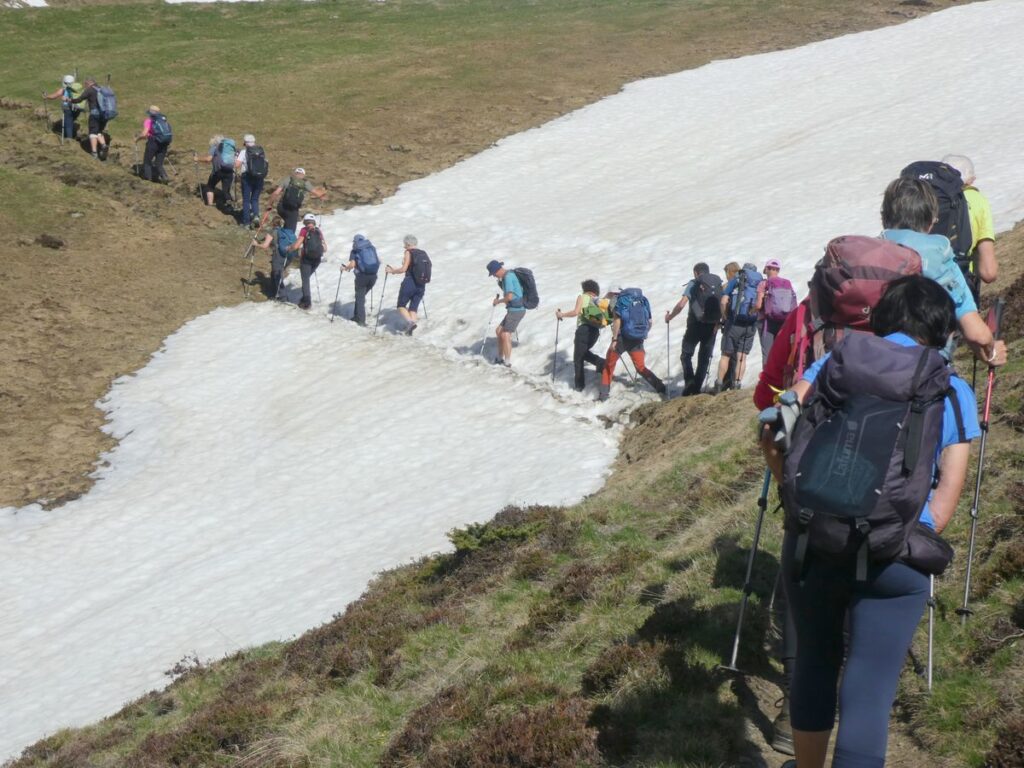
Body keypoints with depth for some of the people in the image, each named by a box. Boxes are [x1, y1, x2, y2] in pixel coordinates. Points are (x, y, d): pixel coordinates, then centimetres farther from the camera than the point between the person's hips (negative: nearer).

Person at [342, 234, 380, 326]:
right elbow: (378, 262, 14)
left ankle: (361, 320, 1)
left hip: (362, 276, -4)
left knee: (360, 297, 7)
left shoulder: (355, 251, 1)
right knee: (361, 296, 21)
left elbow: (352, 265, -10)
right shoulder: (372, 248, 13)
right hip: (373, 276, 4)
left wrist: (345, 268, 7)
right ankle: (357, 316, 26)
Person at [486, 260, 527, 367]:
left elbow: (510, 297, -25)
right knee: (499, 331, 16)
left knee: (505, 335, -11)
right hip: (514, 310, 10)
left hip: (516, 310, -10)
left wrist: (498, 301, -8)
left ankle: (507, 363, -5)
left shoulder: (508, 277, -18)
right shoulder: (509, 274, 14)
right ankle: (500, 358, 24)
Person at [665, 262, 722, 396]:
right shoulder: (719, 284, 7)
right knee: (704, 358, 12)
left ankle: (689, 381, -11)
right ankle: (696, 389, 7)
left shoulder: (693, 284, -3)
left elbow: (681, 305, -11)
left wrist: (669, 316, 4)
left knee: (686, 355, 10)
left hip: (696, 325, -3)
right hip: (712, 326, 3)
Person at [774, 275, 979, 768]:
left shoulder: (835, 363, 7)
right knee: (869, 691, 3)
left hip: (811, 541, 3)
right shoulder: (953, 392, 3)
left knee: (814, 664, 22)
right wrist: (921, 540, 11)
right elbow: (948, 490, -1)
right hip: (893, 559, -3)